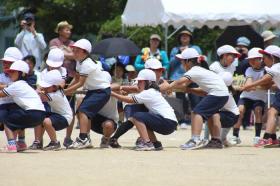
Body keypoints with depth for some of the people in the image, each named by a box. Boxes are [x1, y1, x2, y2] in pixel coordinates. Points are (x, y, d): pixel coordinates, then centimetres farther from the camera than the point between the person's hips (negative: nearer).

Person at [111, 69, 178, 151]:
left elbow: (129, 100, -11)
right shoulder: (153, 92, 20)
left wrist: (113, 94, -6)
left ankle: (147, 143, -17)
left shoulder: (148, 93, -10)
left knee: (137, 116, -12)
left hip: (169, 122, -10)